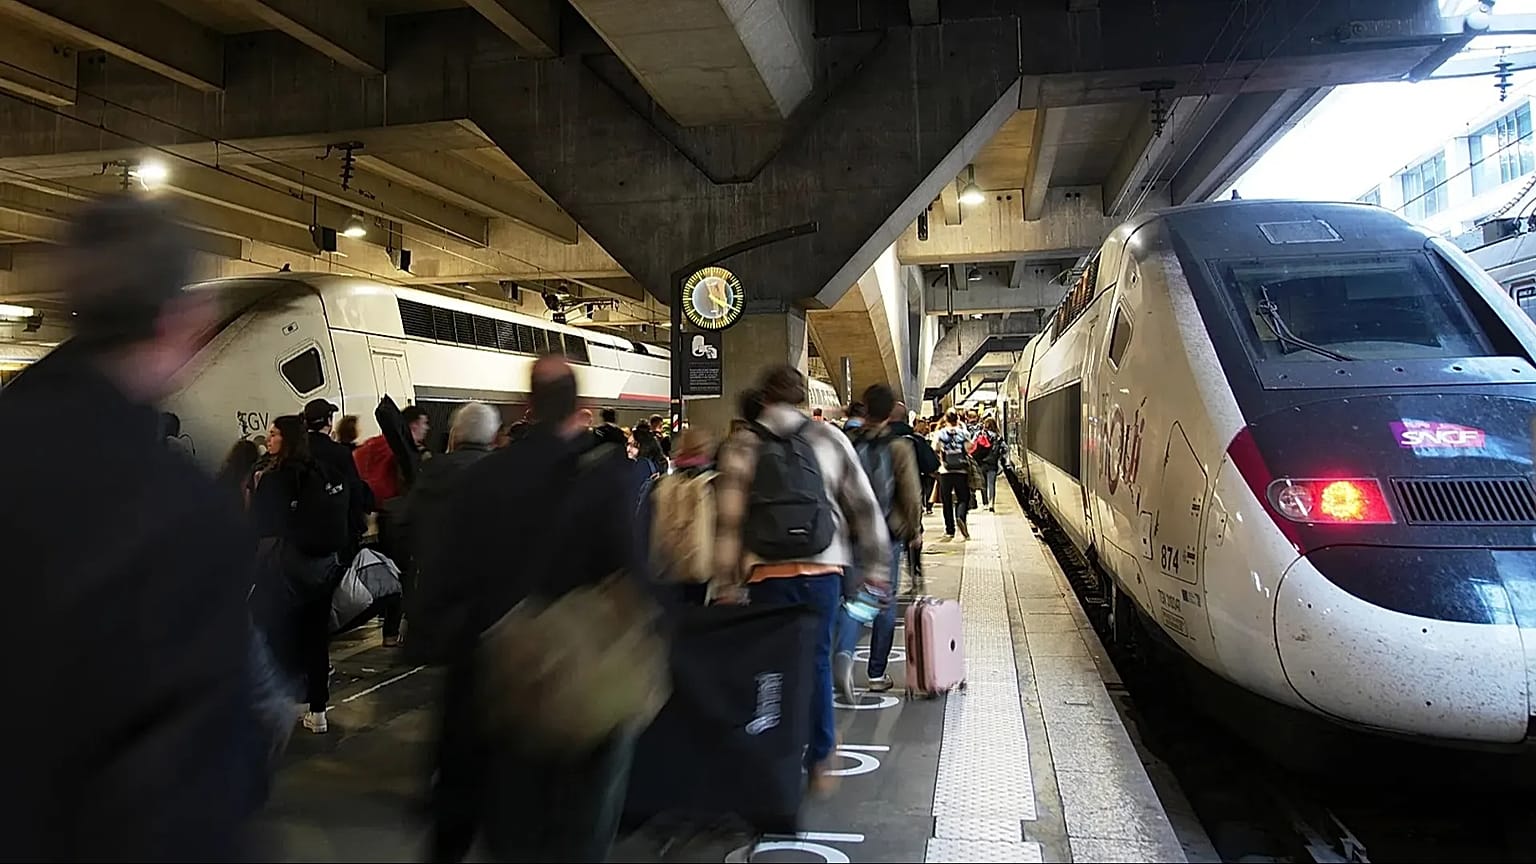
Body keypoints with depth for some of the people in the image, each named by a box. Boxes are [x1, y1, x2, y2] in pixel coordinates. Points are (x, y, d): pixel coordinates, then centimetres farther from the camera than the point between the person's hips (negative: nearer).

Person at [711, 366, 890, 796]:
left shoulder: (740, 446, 3)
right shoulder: (829, 438, 5)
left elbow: (728, 521, -1)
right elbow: (864, 505, 5)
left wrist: (726, 584, 2)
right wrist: (874, 564, 12)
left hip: (767, 572, -1)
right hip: (822, 568, 1)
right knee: (817, 661, 12)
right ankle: (819, 763, 18)